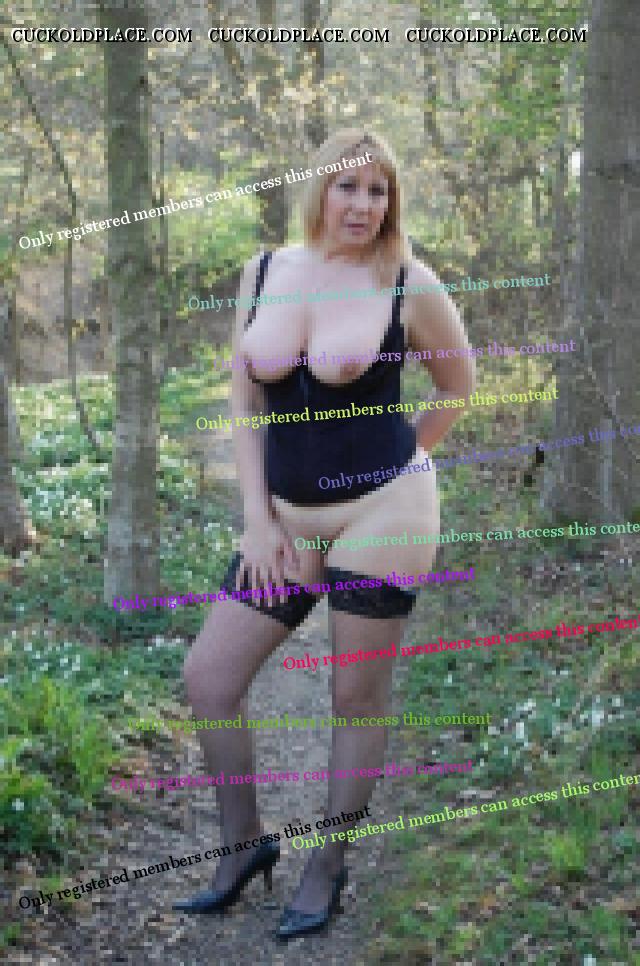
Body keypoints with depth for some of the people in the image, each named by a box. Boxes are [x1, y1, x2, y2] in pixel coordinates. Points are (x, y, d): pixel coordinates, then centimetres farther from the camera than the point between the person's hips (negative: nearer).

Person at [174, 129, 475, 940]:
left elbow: (460, 386, 8)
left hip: (381, 514, -4)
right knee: (207, 676, 5)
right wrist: (256, 518, -1)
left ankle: (328, 867, 26)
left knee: (358, 696, 6)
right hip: (287, 520, 5)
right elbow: (244, 402, 5)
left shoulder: (409, 285, -8)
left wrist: (396, 461, 8)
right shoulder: (262, 273, 3)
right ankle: (245, 842, 26)